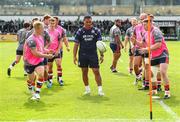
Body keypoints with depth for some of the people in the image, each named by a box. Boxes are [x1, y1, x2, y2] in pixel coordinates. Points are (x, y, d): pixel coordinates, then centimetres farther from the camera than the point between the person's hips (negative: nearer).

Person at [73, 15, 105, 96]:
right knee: (84, 72, 7)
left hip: (93, 54, -1)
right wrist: (74, 56, -1)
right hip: (83, 55, 1)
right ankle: (87, 89, 20)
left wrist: (101, 55, -6)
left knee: (96, 72, -6)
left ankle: (100, 89, 0)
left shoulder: (96, 31, 0)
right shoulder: (80, 31, 2)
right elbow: (76, 44, 4)